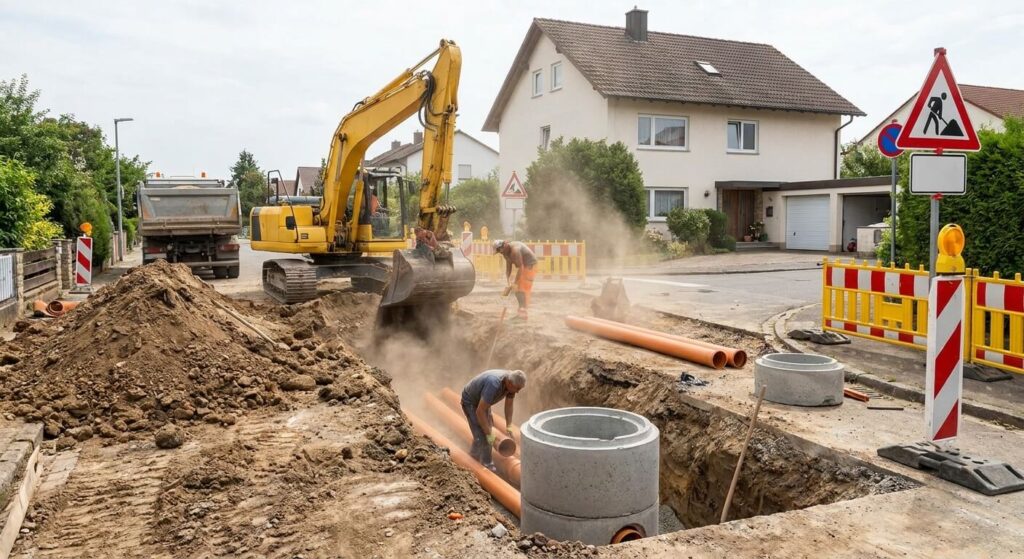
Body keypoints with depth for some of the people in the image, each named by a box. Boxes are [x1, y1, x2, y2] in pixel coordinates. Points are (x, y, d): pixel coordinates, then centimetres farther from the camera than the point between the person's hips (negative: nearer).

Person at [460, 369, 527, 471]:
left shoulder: (512, 381, -18)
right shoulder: (494, 384, -41)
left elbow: (509, 404, -1)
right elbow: (480, 412, -37)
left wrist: (509, 427, -3)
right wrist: (489, 434, -30)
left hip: (482, 401, 8)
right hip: (470, 401, -8)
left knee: (488, 428, 15)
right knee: (482, 434, -13)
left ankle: (474, 454, 34)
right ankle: (487, 466, -3)